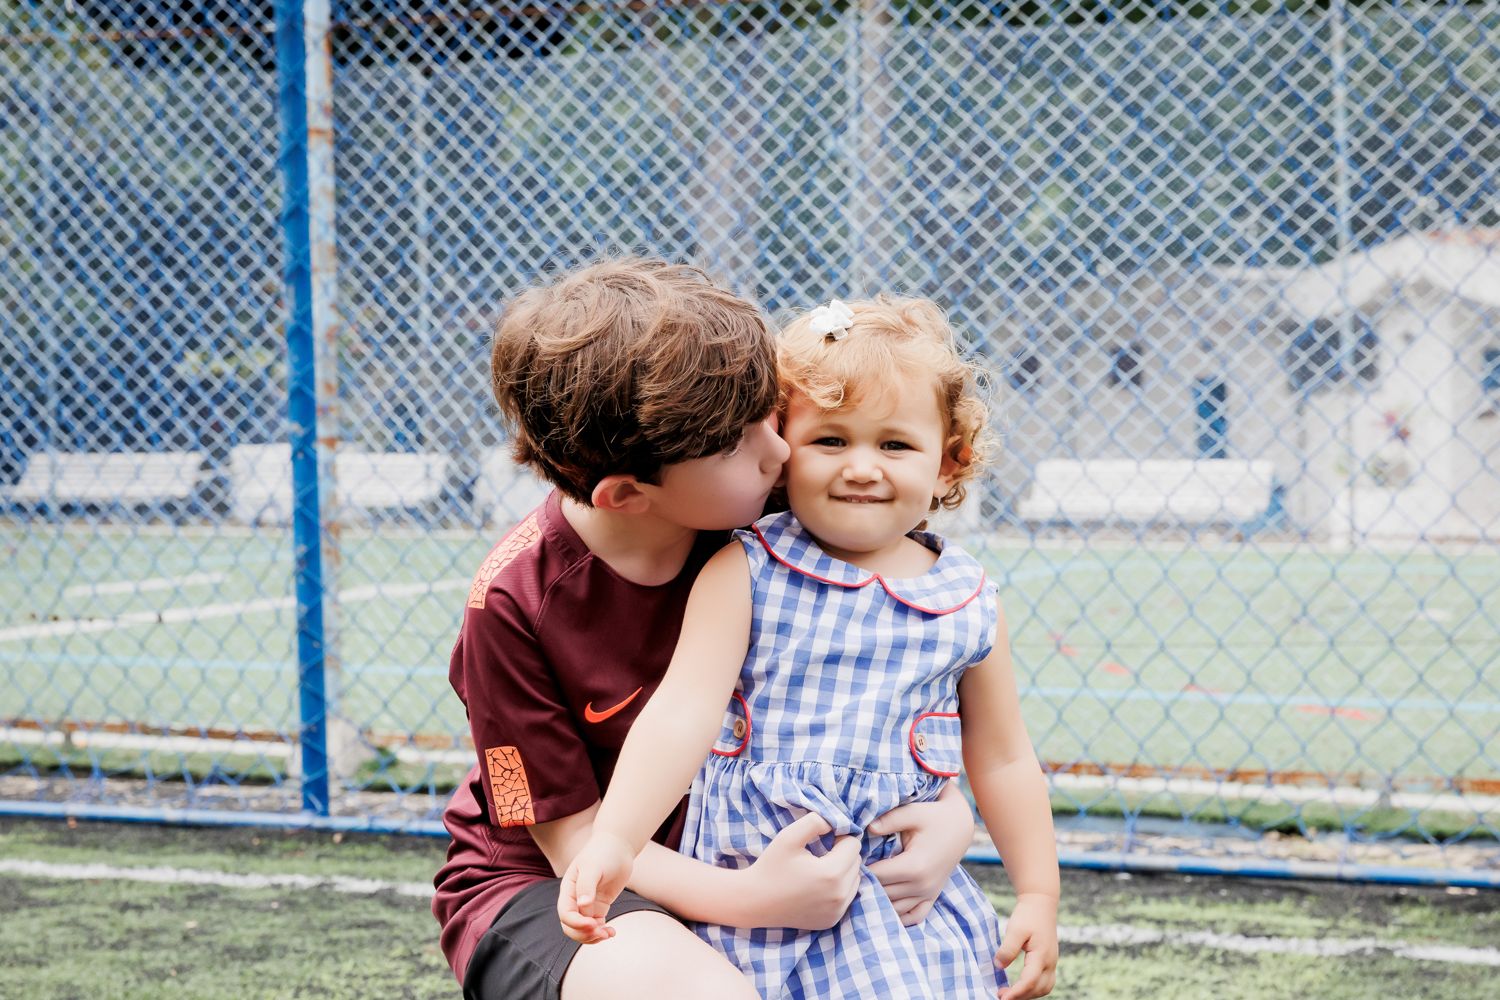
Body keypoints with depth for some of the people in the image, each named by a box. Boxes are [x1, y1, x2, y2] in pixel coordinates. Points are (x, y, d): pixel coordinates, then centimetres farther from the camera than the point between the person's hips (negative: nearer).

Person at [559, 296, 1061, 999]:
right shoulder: (744, 574, -4)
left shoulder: (967, 604, 5)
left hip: (912, 907, 2)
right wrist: (613, 842, -26)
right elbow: (681, 712, -14)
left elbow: (1003, 762, 15)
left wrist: (1038, 899, 12)